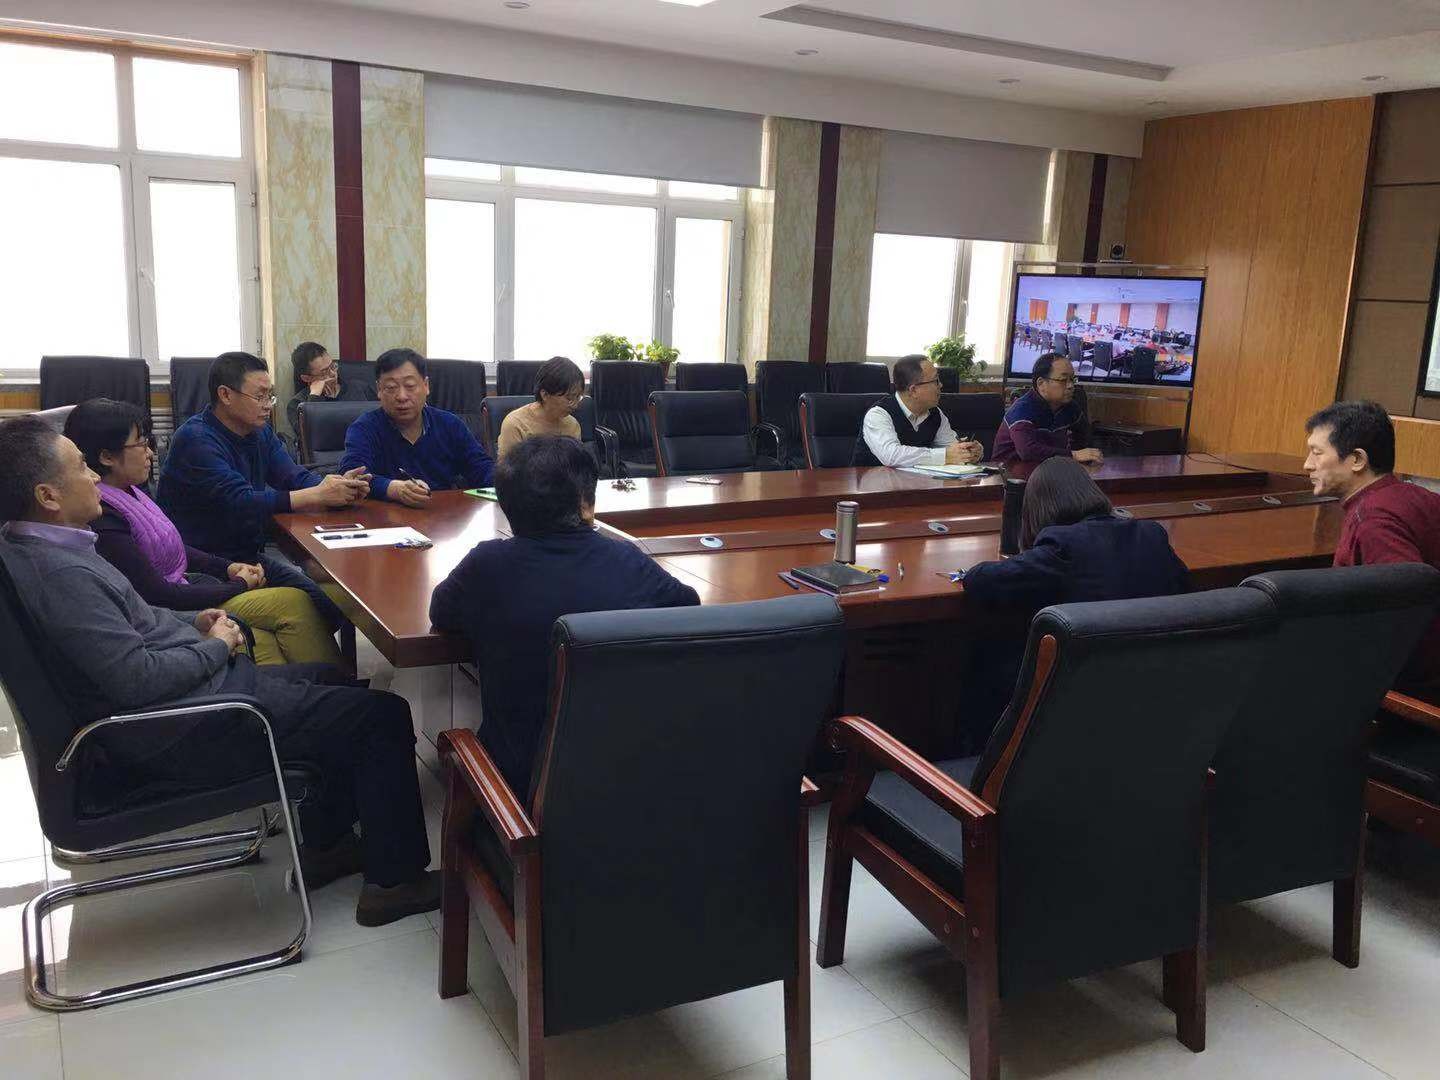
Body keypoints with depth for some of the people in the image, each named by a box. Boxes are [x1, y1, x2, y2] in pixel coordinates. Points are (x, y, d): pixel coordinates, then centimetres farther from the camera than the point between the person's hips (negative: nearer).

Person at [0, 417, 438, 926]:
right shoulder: (59, 572, -27)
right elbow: (139, 679, -29)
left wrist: (192, 621, 6)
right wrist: (217, 646, -13)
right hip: (181, 732, -11)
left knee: (331, 679, 25)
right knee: (384, 716, -7)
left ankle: (325, 845, 29)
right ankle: (394, 880, 6)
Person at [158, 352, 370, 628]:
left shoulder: (260, 432, 11)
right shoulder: (195, 439, -17)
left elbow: (295, 477, 2)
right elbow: (240, 502, -27)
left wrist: (339, 487, -21)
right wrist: (318, 495, -28)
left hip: (250, 551, 8)